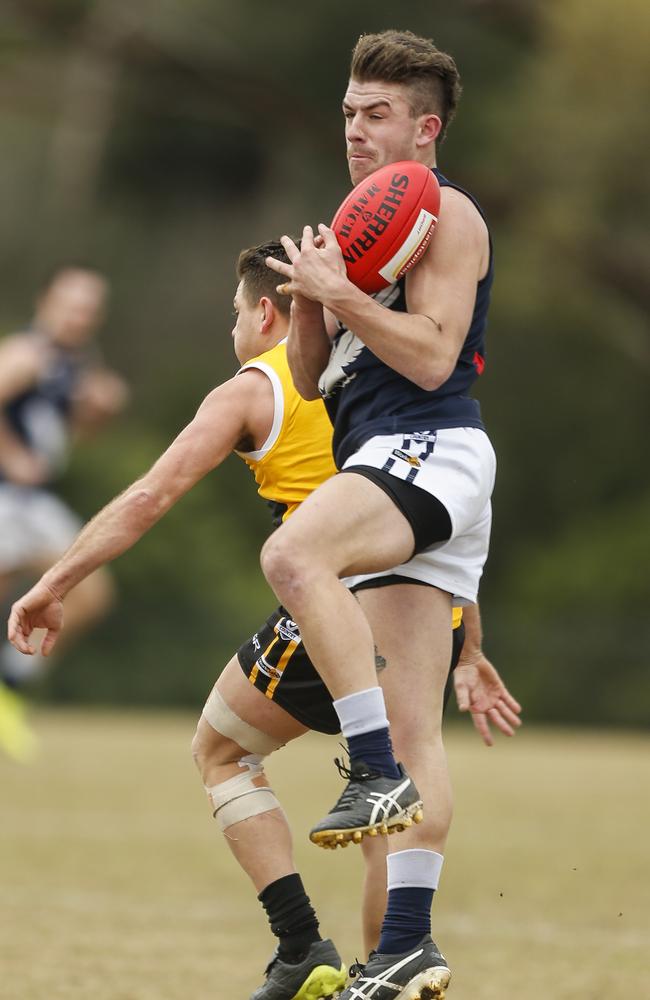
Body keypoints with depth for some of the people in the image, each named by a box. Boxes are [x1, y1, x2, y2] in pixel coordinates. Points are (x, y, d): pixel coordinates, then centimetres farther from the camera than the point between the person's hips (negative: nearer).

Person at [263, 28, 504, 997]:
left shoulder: (446, 214, -2)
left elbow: (432, 358, -14)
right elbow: (311, 379, 23)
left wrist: (338, 293, -13)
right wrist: (309, 295, 5)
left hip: (431, 450, -9)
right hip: (385, 464, 9)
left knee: (293, 555, -36)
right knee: (414, 727, 3)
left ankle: (379, 772, -35)